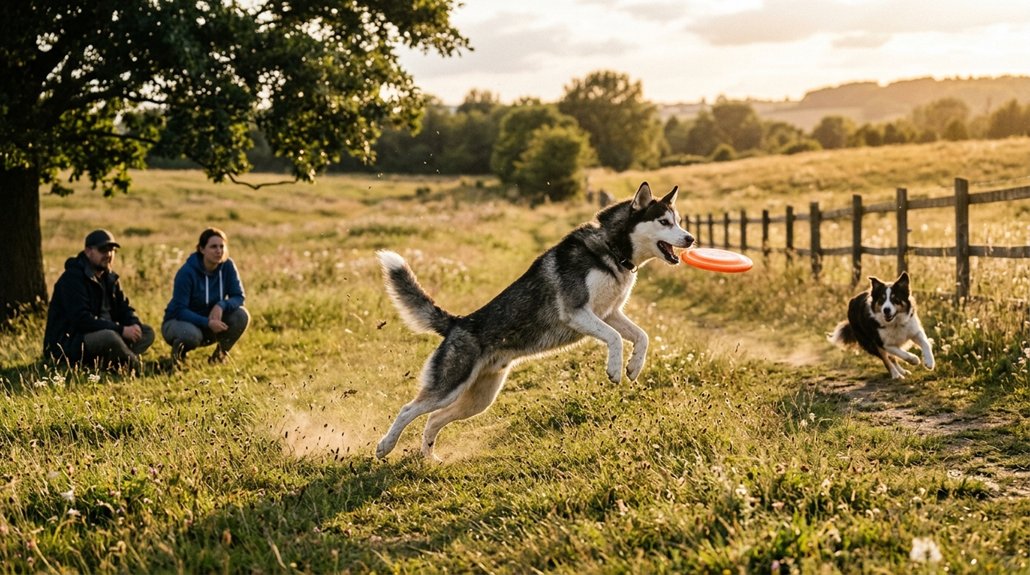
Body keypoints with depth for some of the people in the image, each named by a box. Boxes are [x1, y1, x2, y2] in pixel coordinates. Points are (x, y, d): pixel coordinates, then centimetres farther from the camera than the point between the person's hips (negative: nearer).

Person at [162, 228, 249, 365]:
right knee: (192, 334, -40)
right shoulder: (187, 272, -23)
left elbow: (238, 297, -11)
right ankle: (179, 349, -2)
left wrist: (221, 306, -33)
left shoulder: (227, 266, -11)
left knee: (241, 315, -22)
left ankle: (220, 353, 0)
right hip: (179, 321, -4)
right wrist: (207, 323, -38)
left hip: (210, 321, 4)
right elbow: (180, 310, -24)